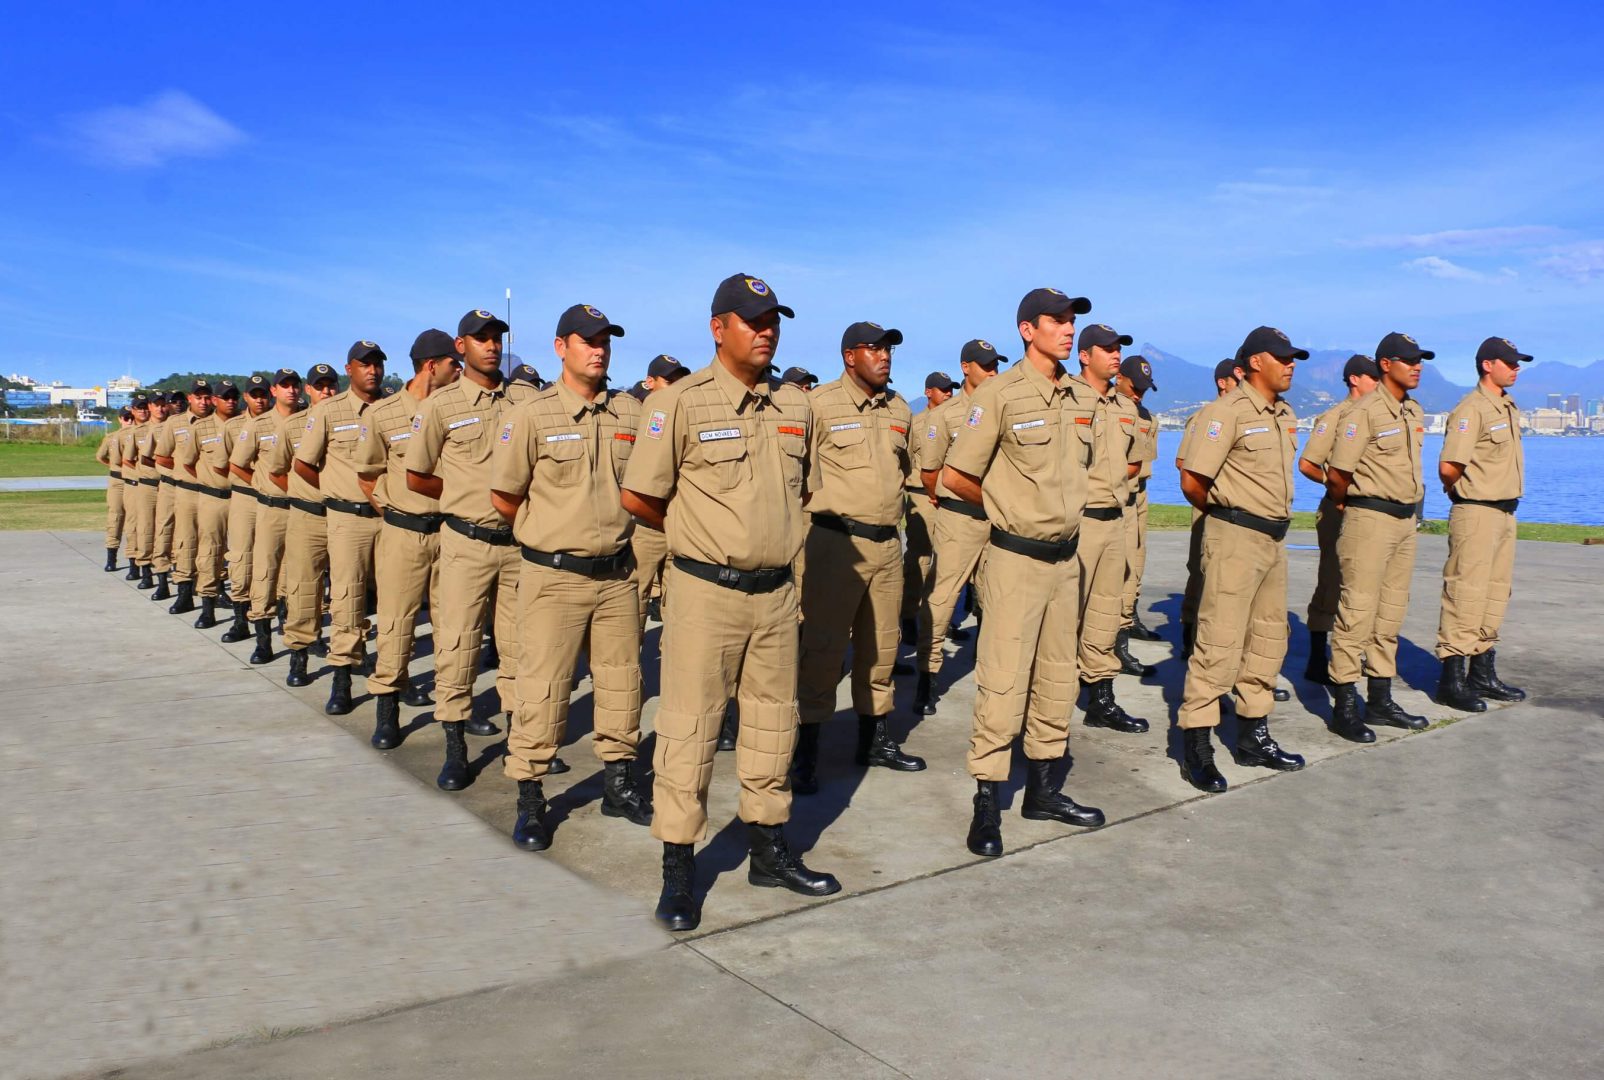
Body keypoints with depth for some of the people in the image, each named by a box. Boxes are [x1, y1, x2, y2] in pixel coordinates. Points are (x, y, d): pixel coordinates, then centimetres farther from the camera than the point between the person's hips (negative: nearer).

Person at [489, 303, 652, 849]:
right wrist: (548, 535, 8)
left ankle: (617, 782, 28)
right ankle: (530, 800, 13)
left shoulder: (630, 412, 5)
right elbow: (505, 498, -2)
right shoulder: (530, 415, -7)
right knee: (542, 690, 0)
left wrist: (610, 529, 12)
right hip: (554, 577, -4)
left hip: (618, 573, 4)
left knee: (622, 683, 12)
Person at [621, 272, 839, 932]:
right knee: (689, 726, 0)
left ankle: (769, 851, 29)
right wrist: (696, 533, 6)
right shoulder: (681, 403, -9)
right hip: (706, 591, -5)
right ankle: (678, 870, 13)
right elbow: (637, 497, -7)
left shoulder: (795, 406, 8)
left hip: (777, 590, 6)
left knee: (773, 721, 14)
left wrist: (774, 537, 13)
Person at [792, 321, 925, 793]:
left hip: (887, 541, 6)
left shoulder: (899, 409, 12)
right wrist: (822, 509, -8)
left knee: (880, 644, 14)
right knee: (822, 645, -3)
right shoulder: (820, 404, -7)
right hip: (835, 540, -6)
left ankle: (875, 738, 27)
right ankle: (806, 749, 5)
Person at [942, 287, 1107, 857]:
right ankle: (987, 802, 6)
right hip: (1017, 559, -7)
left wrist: (1060, 511, 11)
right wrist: (1009, 510, 2)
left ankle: (1043, 788, 27)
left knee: (1057, 679, 14)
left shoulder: (1075, 397, 8)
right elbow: (955, 475, -12)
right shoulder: (1000, 394, -12)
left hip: (1066, 557, 7)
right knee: (1004, 681, -5)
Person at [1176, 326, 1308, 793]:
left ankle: (1253, 736, 27)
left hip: (1274, 539, 9)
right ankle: (1196, 745, -2)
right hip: (1235, 538, -9)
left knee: (1268, 640, 15)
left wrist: (1274, 520, 12)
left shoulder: (1286, 416, 14)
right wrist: (1224, 513, -1)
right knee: (1220, 642, -9)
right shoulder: (1227, 411, -13)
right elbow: (1192, 481, -17)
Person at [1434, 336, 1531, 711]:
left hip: (1505, 511, 10)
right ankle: (1451, 680, -2)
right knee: (1466, 595, -7)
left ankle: (1483, 674, 24)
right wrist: (1465, 491, -4)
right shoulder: (1471, 409, -15)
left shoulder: (1509, 408, 15)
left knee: (1496, 593, 14)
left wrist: (1508, 501, 11)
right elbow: (1448, 467, -23)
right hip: (1477, 512, -10)